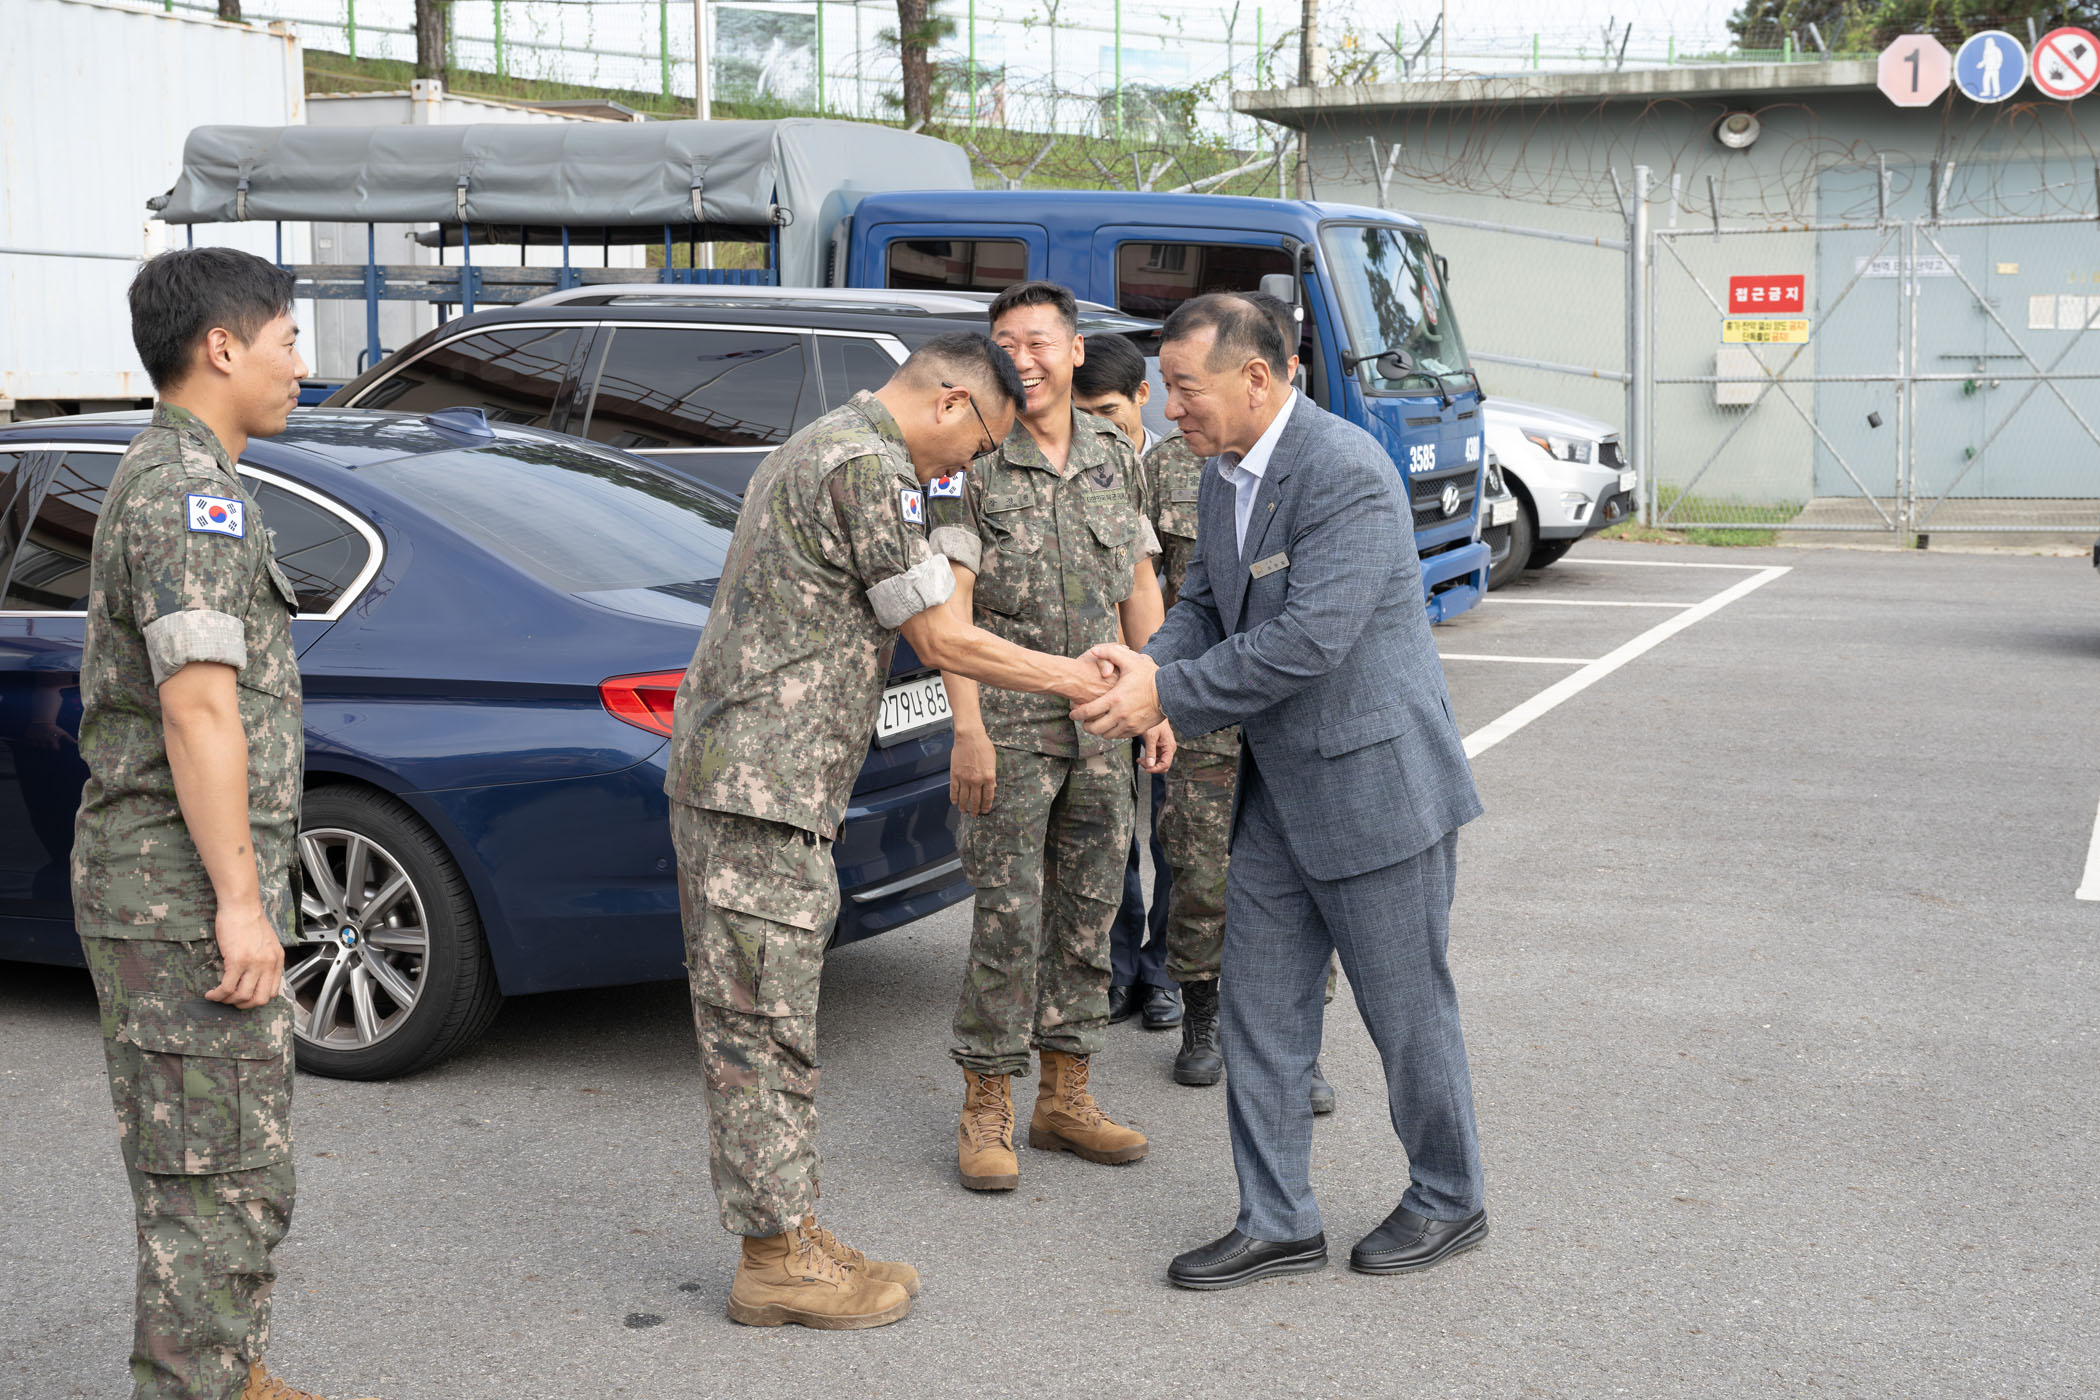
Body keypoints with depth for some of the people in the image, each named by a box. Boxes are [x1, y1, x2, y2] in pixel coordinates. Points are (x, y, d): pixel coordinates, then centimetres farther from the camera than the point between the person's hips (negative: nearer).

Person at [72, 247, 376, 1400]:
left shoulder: (159, 480, 17)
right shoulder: (193, 495, -17)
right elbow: (199, 709, -24)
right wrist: (241, 904, -24)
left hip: (159, 886, 11)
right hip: (184, 891, -11)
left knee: (203, 1164, 20)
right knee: (219, 1179, -4)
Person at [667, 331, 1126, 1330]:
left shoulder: (815, 447, 20)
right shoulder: (872, 466, -13)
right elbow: (941, 641, -11)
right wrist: (1073, 679, 0)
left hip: (725, 770, 11)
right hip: (759, 785, -11)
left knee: (753, 1022, 13)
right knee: (761, 1024, -3)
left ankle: (786, 1237, 20)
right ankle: (778, 1261, 4)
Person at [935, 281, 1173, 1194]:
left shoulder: (1115, 456, 8)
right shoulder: (971, 464, -8)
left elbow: (1139, 583, 14)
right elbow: (952, 604, -12)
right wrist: (967, 730, -18)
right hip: (1009, 721, -5)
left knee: (1087, 912, 10)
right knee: (1008, 919, -5)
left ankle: (1065, 1099, 21)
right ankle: (986, 1110, 7)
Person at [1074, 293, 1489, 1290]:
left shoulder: (1347, 473, -22)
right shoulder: (1226, 477, 8)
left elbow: (1309, 640, -28)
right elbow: (1204, 601, 14)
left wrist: (1167, 696, -24)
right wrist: (1151, 662, -8)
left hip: (1375, 783, -9)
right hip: (1280, 789, 9)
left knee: (1407, 1011, 6)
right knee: (1259, 1010, 9)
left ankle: (1449, 1202, 26)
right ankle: (1277, 1223, 20)